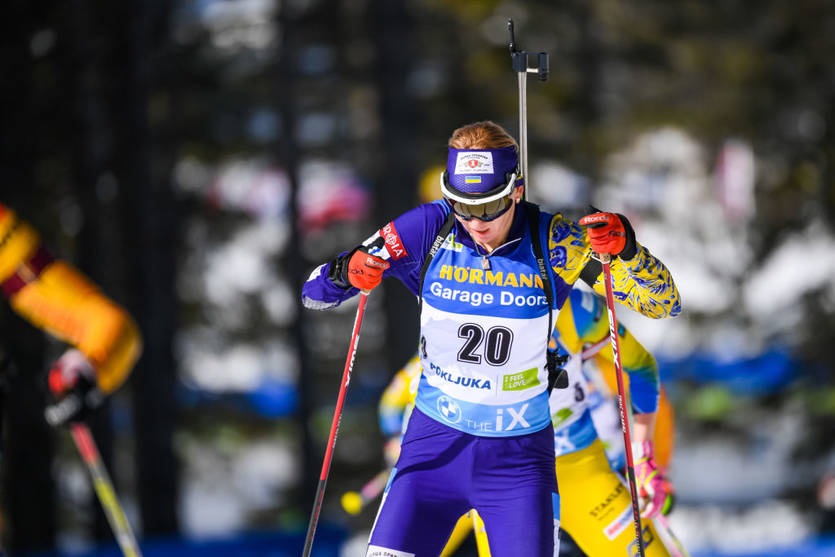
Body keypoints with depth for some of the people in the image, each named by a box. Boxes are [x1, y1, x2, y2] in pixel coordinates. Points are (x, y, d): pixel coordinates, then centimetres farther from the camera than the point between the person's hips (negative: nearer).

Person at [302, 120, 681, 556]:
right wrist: (346, 272, -29)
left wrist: (625, 250, -32)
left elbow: (664, 303, -12)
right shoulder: (428, 230, -11)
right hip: (436, 442, 1)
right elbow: (315, 293, -5)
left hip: (519, 453, -1)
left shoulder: (552, 242, -13)